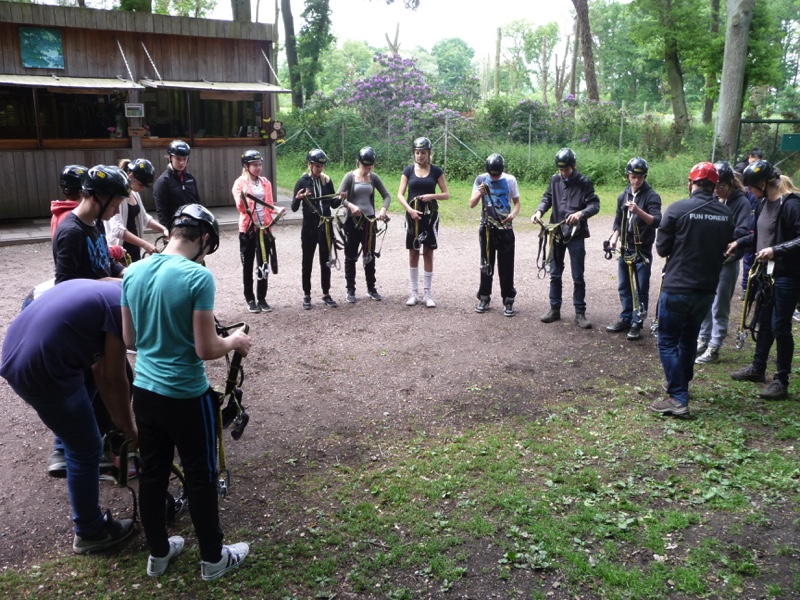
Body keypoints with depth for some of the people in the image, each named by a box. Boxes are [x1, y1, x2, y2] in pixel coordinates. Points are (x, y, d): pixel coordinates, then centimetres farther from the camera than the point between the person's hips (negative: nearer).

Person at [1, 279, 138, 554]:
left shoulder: (100, 290, 16)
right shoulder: (121, 305, -10)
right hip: (40, 372, -9)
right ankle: (90, 533, 23)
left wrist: (118, 418, 26)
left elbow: (98, 369, 21)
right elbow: (114, 378, -7)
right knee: (86, 451, 8)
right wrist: (128, 427, 8)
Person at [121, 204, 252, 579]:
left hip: (144, 390, 6)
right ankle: (213, 558, 25)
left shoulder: (133, 273, 0)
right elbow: (206, 350, -20)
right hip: (186, 396, -6)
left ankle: (158, 553, 34)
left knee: (151, 474, 18)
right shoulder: (198, 277, -20)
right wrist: (235, 341, -1)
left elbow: (129, 340, 8)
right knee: (200, 477, 10)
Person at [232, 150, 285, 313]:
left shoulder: (265, 182, 7)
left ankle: (262, 298, 15)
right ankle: (250, 299, 15)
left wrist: (277, 209, -10)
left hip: (264, 228, 3)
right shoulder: (240, 183, -5)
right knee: (248, 265, 6)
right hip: (247, 228, -3)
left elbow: (269, 204, 10)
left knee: (264, 264, 6)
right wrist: (243, 199, -34)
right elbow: (240, 208, -13)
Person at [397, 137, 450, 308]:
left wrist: (432, 195, -15)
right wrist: (410, 209, -17)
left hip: (430, 215, -1)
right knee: (413, 254, 5)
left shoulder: (436, 171, 2)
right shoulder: (408, 170, 3)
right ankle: (414, 293, 13)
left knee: (428, 253, 2)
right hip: (413, 215, 1)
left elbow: (446, 194, 4)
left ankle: (427, 294, 8)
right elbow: (400, 194, -1)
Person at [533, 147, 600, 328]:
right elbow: (547, 198, 10)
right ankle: (554, 309, 23)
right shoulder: (555, 180, 4)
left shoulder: (584, 182, -7)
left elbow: (595, 204, -10)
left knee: (578, 276, 2)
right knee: (555, 273, 11)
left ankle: (580, 313, 12)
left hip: (576, 234, -3)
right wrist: (539, 211, -10)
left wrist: (581, 213, -29)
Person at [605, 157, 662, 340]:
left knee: (641, 289, 0)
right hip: (625, 249, 5)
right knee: (624, 287, 12)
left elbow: (657, 222, -22)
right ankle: (625, 319, 24)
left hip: (643, 250, -5)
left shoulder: (652, 196, -9)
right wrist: (614, 238, 1)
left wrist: (638, 211, -37)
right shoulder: (623, 196, 8)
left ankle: (637, 323, 8)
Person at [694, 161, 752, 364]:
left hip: (726, 262, -5)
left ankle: (714, 348, 10)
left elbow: (743, 232, -18)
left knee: (719, 307, 2)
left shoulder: (741, 202, -8)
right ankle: (703, 340, 26)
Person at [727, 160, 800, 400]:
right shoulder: (764, 203, 8)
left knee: (780, 326, -1)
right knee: (764, 322, 19)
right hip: (767, 273, 8)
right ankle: (758, 368, 34)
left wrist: (776, 250, -29)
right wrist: (739, 243, 13)